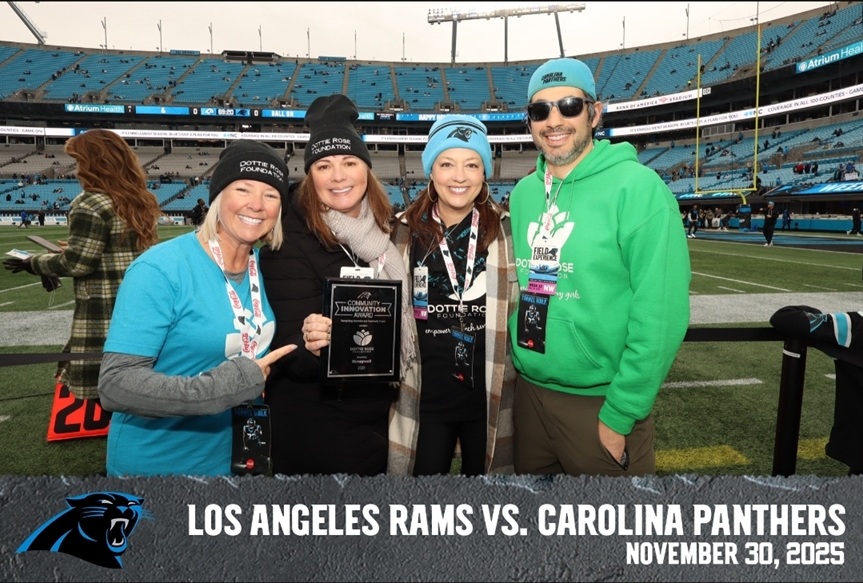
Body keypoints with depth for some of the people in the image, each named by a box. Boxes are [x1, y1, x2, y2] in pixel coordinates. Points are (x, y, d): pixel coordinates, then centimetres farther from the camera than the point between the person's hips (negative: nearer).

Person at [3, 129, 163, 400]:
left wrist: (34, 263, 3)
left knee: (101, 395, 1)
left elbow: (76, 264, -14)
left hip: (103, 321, -8)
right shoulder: (140, 201, 10)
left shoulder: (91, 204, -13)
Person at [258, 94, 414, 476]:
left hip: (377, 416, 6)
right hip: (313, 427, -5)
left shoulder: (386, 229, -1)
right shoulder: (291, 240, -17)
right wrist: (309, 345, -39)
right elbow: (288, 350, -20)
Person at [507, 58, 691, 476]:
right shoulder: (523, 192, 4)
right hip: (528, 391, 6)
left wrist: (620, 414, -15)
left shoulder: (637, 187, -14)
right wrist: (517, 363, 7)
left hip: (600, 402, -5)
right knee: (529, 475, 22)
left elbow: (661, 316, -18)